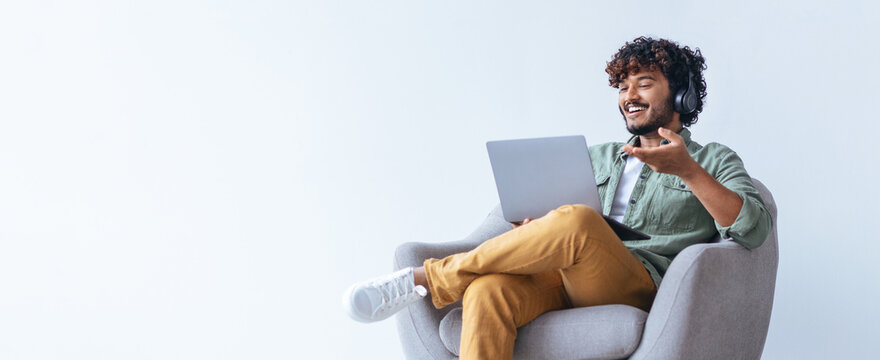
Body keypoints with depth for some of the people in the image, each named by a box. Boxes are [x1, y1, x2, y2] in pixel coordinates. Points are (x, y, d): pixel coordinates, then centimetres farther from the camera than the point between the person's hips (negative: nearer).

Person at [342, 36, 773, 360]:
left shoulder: (713, 160, 17)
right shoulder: (598, 157, 31)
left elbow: (752, 229, -2)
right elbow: (549, 213, 25)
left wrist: (688, 171, -15)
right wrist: (533, 226, 0)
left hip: (640, 289, -4)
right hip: (565, 279, 4)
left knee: (575, 221, -37)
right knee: (487, 292, -32)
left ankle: (428, 278, -23)